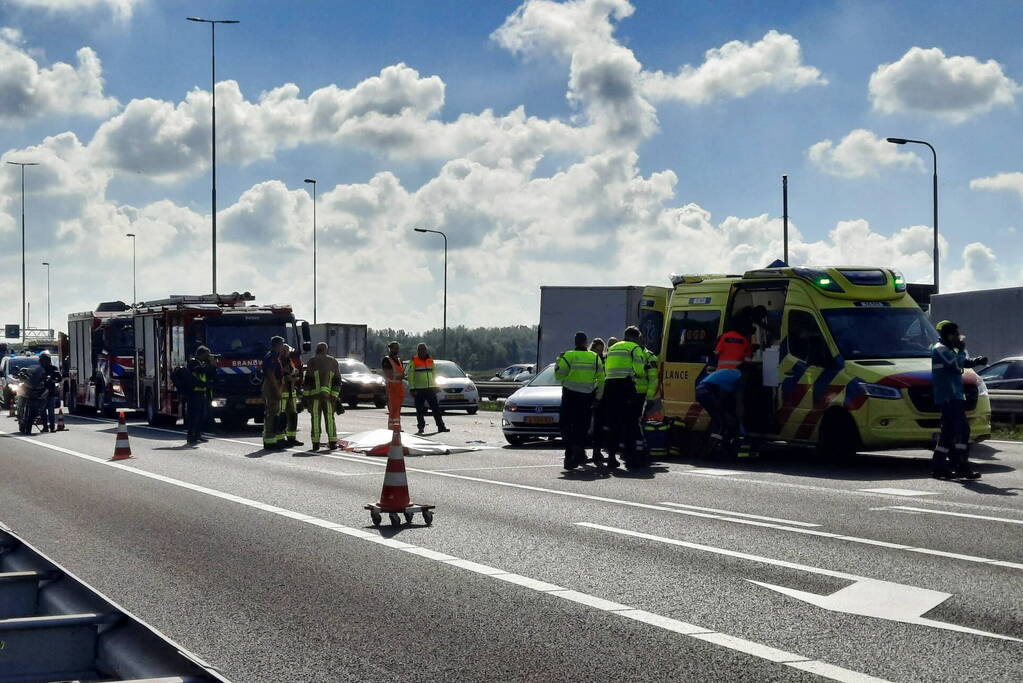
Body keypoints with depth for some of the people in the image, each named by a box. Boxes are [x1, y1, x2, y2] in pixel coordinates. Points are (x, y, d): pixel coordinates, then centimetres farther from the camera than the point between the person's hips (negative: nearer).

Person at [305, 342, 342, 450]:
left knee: (315, 419, 1)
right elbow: (337, 381, 5)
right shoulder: (333, 361, 11)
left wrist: (306, 396, 0)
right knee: (330, 418, 6)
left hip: (315, 394, -2)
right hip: (329, 395, 2)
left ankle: (315, 443, -1)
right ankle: (332, 442, 2)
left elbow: (308, 380, -2)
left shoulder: (313, 361, 3)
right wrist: (335, 396, 4)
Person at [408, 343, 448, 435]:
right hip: (419, 389, -4)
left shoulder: (430, 361, 12)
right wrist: (412, 389, -11)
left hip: (430, 389, 4)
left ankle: (441, 426, 5)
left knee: (436, 408, 2)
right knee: (420, 410, 1)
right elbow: (410, 376, -5)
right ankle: (421, 428, 8)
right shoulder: (414, 361, -3)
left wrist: (435, 386, 15)